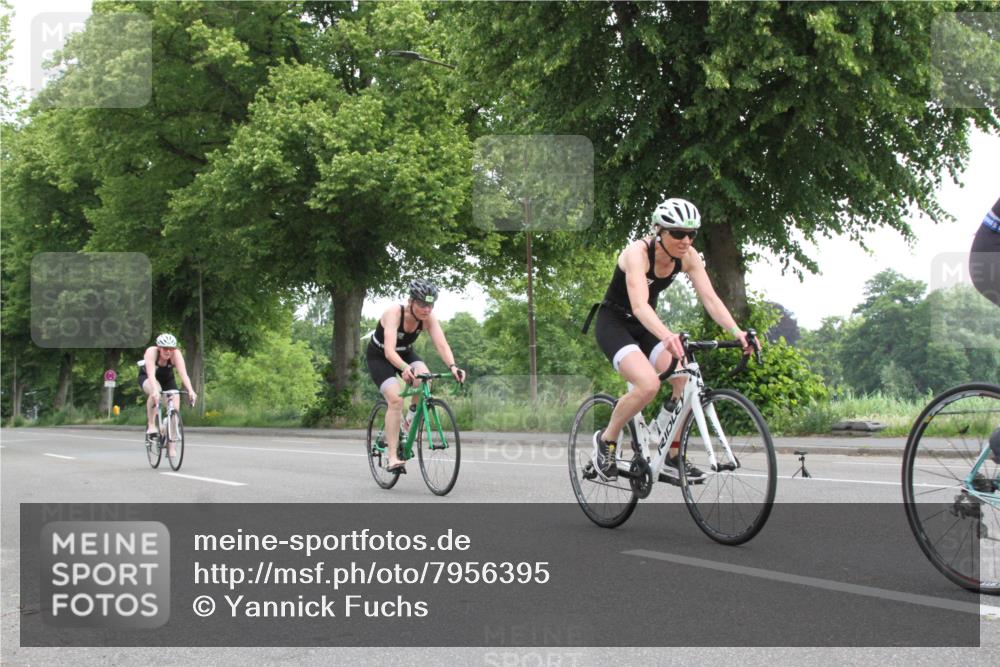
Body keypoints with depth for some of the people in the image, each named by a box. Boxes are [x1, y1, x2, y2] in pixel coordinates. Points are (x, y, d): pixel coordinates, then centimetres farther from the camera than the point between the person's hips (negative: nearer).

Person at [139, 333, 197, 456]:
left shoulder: (176, 354, -29)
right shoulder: (152, 352, -34)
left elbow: (183, 374, -39)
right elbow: (151, 374, -46)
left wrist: (190, 391, -55)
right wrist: (155, 390, -63)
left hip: (167, 378, 3)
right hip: (147, 378, -3)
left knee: (174, 408, -15)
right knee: (155, 392, -38)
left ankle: (171, 447, -5)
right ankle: (151, 426, -23)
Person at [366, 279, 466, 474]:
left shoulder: (428, 317, -21)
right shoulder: (394, 313, -34)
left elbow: (441, 344, -30)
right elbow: (389, 350, -45)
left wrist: (452, 366, -49)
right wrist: (405, 368, -64)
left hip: (405, 353, 4)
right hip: (379, 356, -4)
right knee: (395, 399, -24)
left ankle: (412, 416, 1)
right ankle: (393, 458, -20)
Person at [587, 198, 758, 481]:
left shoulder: (688, 256, -10)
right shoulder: (637, 252, -28)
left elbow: (710, 298, -15)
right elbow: (639, 305, -42)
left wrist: (737, 331, -31)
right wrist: (667, 336, -59)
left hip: (645, 327, 6)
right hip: (613, 324, -6)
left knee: (686, 381, -14)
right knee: (649, 384, -30)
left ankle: (672, 458, 2)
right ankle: (606, 439, -5)